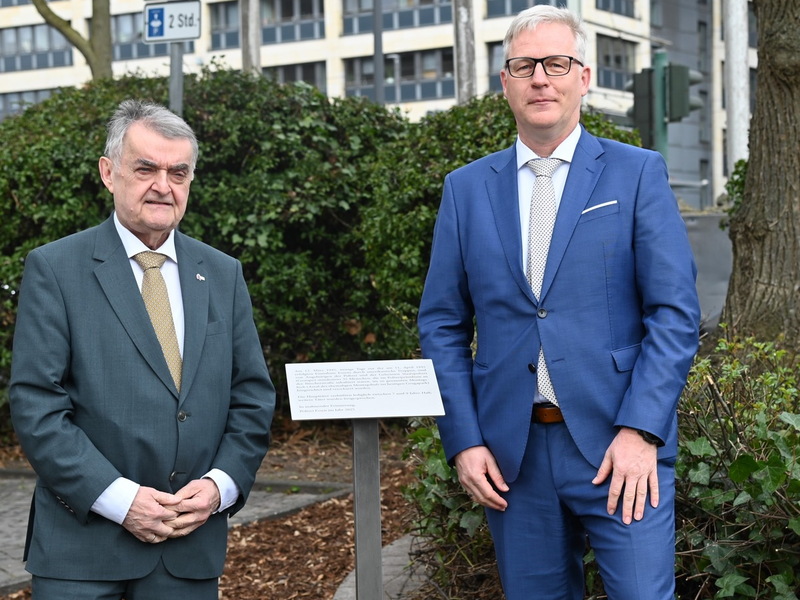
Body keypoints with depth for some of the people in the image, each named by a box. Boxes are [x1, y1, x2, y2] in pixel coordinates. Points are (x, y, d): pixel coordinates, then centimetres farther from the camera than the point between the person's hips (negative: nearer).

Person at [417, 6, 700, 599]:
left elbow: (675, 311, -4)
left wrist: (640, 431, -13)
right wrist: (463, 440, 0)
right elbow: (442, 324, 9)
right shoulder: (467, 188, 9)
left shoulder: (637, 174, 1)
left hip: (619, 444, -2)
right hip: (510, 453, 3)